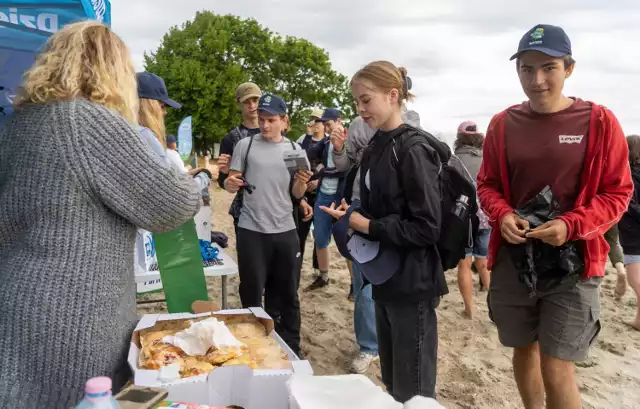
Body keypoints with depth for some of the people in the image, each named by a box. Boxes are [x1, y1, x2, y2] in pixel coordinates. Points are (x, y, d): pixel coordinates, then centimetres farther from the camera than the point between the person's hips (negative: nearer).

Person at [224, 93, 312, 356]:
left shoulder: (294, 149, 8)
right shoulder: (245, 145, 1)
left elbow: (296, 194, 10)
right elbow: (232, 182, 3)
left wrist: (302, 182, -12)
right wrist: (230, 184, -20)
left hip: (285, 230, 2)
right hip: (252, 231, -2)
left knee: (287, 294, 10)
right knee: (252, 294, 4)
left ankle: (291, 349, 23)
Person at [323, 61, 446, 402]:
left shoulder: (413, 149, -16)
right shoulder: (375, 147, 8)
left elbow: (427, 228, -20)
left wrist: (367, 227, -17)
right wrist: (351, 214, 1)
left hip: (412, 283, -8)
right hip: (385, 278, 8)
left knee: (414, 390, 7)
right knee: (391, 382, 20)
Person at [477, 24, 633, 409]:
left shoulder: (599, 121, -7)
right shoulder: (503, 124, 1)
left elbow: (617, 193, -4)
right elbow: (487, 184, 9)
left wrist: (572, 226, -19)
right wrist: (502, 215, -12)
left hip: (572, 262, -3)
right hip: (512, 259, 3)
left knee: (557, 369, -3)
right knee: (524, 348, 18)